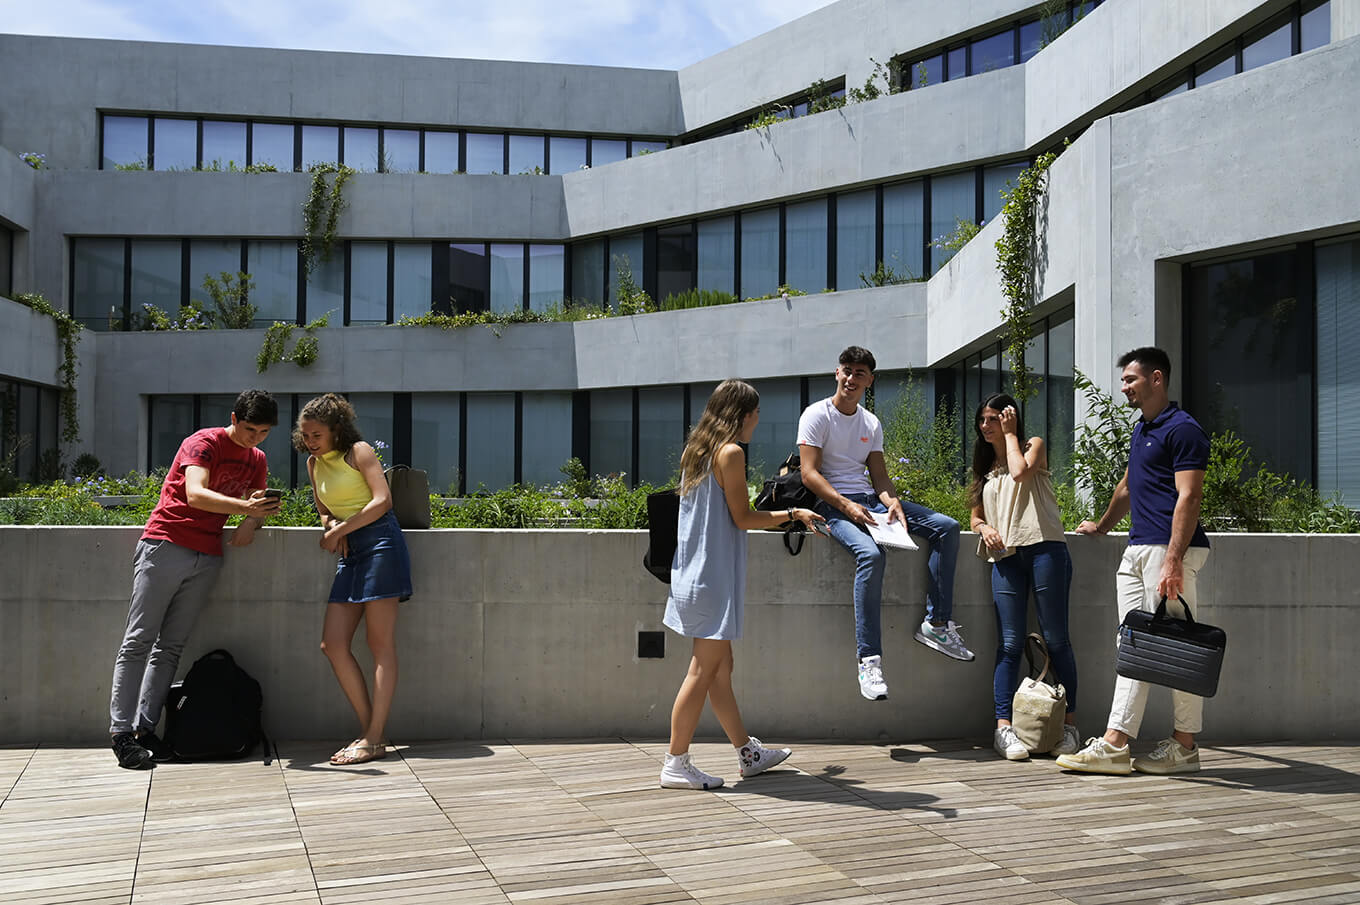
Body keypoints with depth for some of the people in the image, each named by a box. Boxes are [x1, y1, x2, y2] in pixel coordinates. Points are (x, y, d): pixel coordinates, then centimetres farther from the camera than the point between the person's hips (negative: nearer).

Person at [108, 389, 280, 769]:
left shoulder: (257, 460, 13)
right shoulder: (204, 443, -8)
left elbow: (258, 505, 20)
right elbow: (196, 495, -23)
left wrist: (251, 522, -5)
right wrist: (244, 506, -37)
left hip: (207, 557, 6)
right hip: (165, 545, -6)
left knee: (171, 646, 4)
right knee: (139, 641, -5)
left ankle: (145, 728, 6)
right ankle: (121, 731, -3)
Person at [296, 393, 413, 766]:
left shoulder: (358, 451, -2)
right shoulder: (314, 464, 18)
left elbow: (383, 500, -13)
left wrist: (341, 529, -14)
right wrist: (332, 525, 1)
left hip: (380, 542, -8)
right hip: (349, 552, 8)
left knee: (380, 643, -8)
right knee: (332, 644, -1)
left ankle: (375, 739, -9)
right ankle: (368, 729, 7)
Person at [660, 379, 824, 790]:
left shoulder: (695, 450, 14)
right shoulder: (731, 452, -12)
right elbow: (743, 518, -12)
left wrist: (778, 515, 27)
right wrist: (793, 514, -1)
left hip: (694, 571, 10)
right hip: (714, 575, -10)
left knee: (720, 666, 15)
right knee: (705, 670, -4)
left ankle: (747, 752, 26)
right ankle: (676, 764, 0)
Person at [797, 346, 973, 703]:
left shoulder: (872, 425, 18)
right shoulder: (817, 415, -2)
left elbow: (879, 475, 13)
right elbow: (809, 475, -10)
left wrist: (892, 501, -10)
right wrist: (847, 506, -21)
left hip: (869, 499, 7)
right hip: (832, 504, -7)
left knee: (947, 527, -9)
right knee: (870, 553, -36)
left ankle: (937, 624, -8)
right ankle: (869, 660, -34)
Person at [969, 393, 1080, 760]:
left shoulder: (1033, 446, 11)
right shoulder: (985, 466, 25)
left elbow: (1020, 472, -11)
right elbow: (976, 514, 24)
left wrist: (1010, 433, 2)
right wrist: (985, 528, 1)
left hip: (1043, 549, -4)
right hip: (1005, 555, 4)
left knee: (1055, 639, -3)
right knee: (1010, 644, -4)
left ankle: (1069, 725, 3)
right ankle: (1003, 727, -10)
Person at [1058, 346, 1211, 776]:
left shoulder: (1183, 429, -9)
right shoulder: (1141, 429, 20)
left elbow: (1189, 498, -18)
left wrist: (1173, 562, -25)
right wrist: (1101, 526, 44)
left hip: (1170, 548, -10)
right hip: (1137, 548, 10)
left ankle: (1185, 747, 5)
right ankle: (1114, 745, 4)